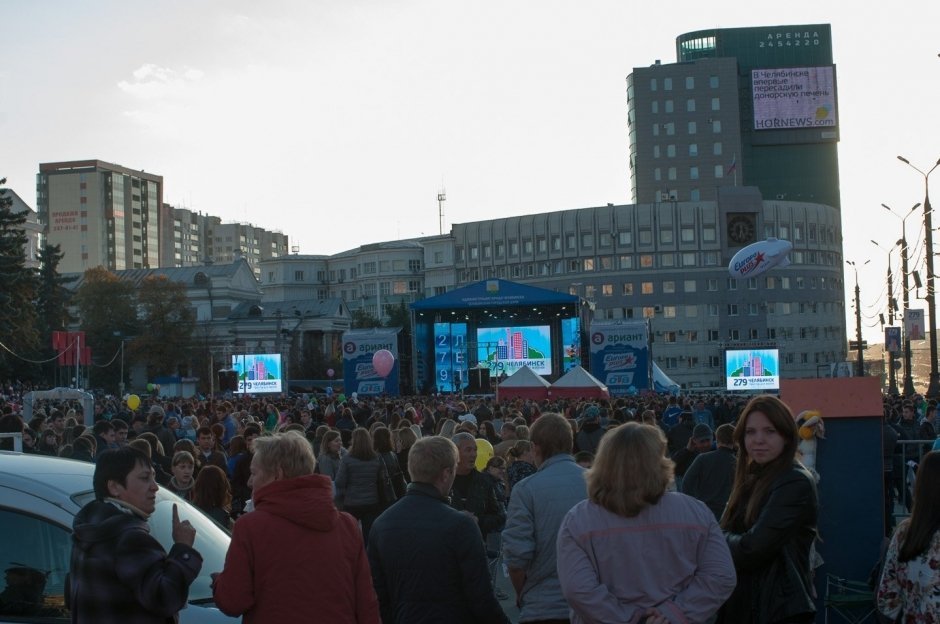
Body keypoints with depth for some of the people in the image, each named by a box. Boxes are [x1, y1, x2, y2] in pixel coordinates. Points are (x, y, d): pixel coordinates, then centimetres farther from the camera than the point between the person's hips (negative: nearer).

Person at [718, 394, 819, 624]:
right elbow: (728, 532, 7)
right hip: (743, 603, 8)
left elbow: (752, 550, -22)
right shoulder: (753, 479, 12)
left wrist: (723, 539, -3)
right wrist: (733, 541, -14)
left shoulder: (796, 484, -16)